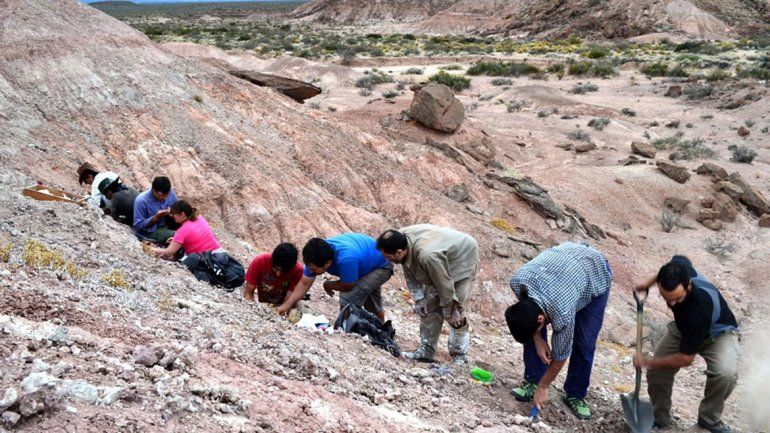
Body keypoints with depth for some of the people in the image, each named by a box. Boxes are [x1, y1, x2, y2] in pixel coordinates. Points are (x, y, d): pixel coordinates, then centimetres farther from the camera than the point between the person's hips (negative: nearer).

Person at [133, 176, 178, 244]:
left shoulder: (170, 193, -6)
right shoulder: (141, 201, -19)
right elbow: (138, 226, -16)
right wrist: (156, 217, -27)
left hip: (168, 225, 6)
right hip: (151, 230, -6)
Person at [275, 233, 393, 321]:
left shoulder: (345, 259, -46)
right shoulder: (316, 256, -23)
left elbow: (347, 286, -29)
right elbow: (304, 283, -17)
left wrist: (328, 285, -12)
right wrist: (286, 305, -25)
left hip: (381, 267, -8)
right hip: (367, 261, 8)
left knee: (348, 298, -24)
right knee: (374, 309, 26)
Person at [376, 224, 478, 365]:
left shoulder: (427, 255, -45)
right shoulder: (401, 237, -22)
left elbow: (445, 284, -31)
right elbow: (410, 275, -6)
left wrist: (448, 311, -18)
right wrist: (418, 299, -9)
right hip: (442, 260, 8)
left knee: (457, 311, -12)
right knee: (429, 306, 5)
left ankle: (460, 357, -4)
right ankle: (426, 351, 11)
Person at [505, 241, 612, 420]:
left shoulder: (562, 313, -41)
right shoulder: (517, 281, -31)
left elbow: (560, 354, -23)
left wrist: (543, 388, -10)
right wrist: (537, 339, -13)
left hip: (597, 274, -5)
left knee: (584, 343, -8)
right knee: (531, 333, -7)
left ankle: (575, 395, 11)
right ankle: (532, 381, 7)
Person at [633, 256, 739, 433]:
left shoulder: (699, 306, -45)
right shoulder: (676, 267, -30)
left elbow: (685, 359, -31)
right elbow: (681, 259, 2)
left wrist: (647, 362, -18)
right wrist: (649, 283, 0)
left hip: (717, 333, -5)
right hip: (684, 327, 6)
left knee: (725, 373, -33)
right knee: (656, 372, -6)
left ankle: (709, 418, -5)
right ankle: (659, 418, 20)